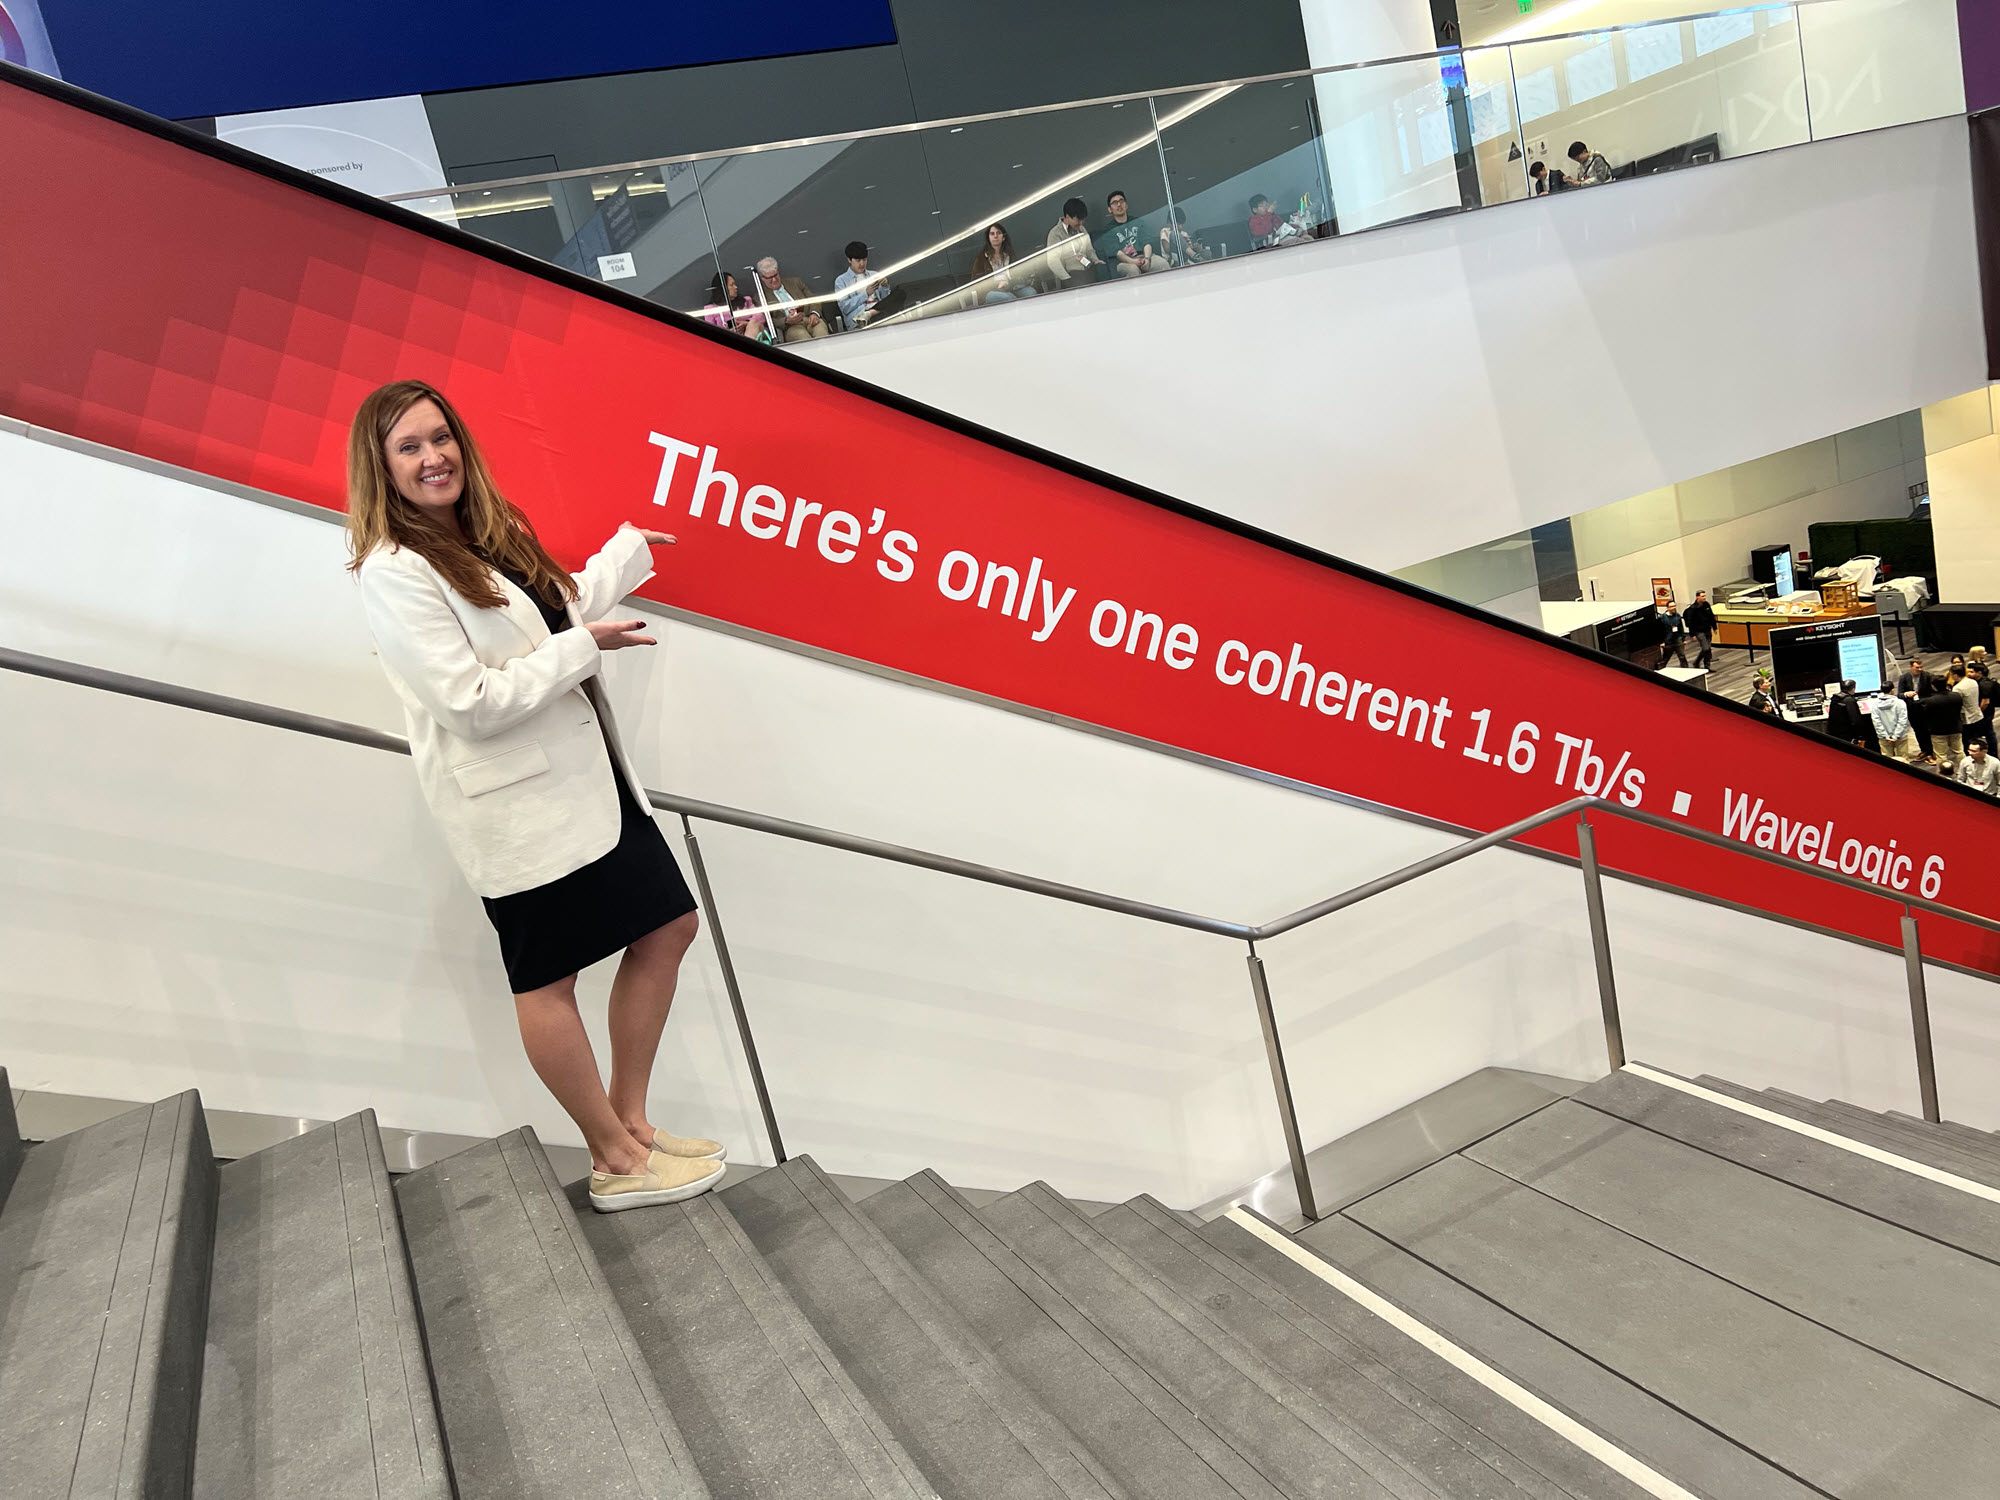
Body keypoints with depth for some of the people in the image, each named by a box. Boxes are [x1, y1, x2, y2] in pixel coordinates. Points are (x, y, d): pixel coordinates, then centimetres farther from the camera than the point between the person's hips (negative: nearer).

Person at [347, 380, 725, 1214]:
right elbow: (471, 703, -22)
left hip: (587, 777, 10)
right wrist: (584, 646, -17)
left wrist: (627, 552, 33)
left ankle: (631, 1120, 25)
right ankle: (617, 1162, 18)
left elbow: (551, 619, 27)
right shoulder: (392, 574, -16)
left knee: (667, 927, 12)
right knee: (547, 981, 4)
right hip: (515, 804, -9)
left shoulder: (485, 538, 11)